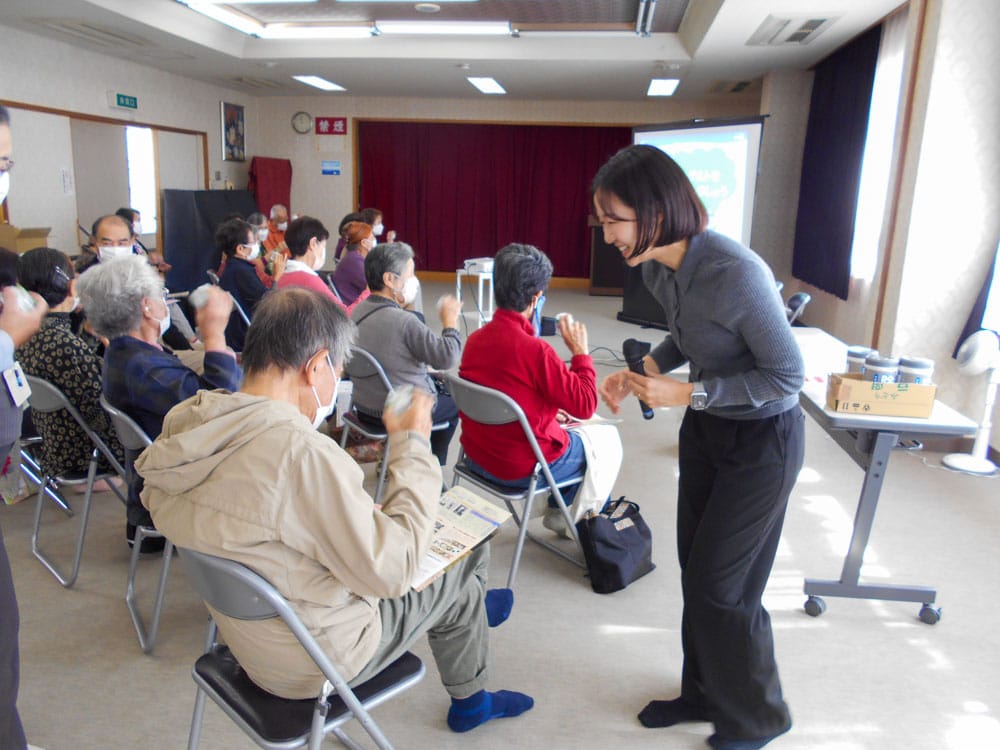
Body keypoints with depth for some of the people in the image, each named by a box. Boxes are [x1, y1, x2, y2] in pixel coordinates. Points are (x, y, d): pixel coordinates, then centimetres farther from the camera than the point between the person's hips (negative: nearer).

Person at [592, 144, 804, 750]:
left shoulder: (736, 273, -31)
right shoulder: (657, 268, -5)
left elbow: (787, 376, -22)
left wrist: (686, 393, -25)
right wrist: (646, 369, -5)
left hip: (762, 438, -8)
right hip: (706, 428, 8)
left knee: (721, 586, 2)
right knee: (695, 569, 17)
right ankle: (706, 694, 39)